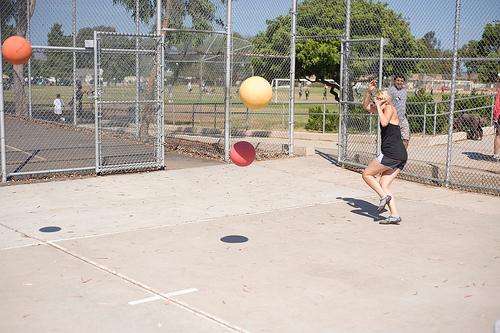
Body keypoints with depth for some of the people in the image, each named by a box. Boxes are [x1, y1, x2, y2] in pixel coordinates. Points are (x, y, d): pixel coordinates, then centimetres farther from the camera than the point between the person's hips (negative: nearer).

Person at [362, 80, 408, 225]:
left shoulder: (389, 108, -6)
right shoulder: (384, 110, 20)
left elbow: (384, 123, -26)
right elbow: (366, 106, 31)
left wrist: (379, 106, -15)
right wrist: (369, 91, 18)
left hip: (391, 153, -9)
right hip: (402, 155, 9)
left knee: (367, 174, 4)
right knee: (383, 184, 8)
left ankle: (384, 196, -7)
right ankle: (395, 215, 1)